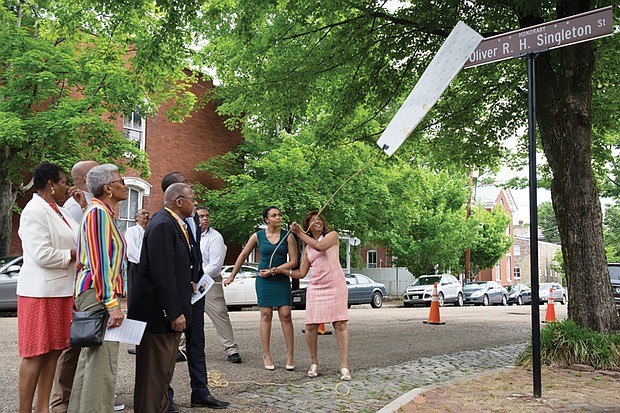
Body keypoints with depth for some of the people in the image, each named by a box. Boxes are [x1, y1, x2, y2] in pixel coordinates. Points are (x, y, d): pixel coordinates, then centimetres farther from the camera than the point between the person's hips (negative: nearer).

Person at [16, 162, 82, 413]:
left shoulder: (58, 211, 16)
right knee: (35, 354, -3)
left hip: (60, 290, 9)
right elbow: (41, 255, -21)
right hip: (41, 291, -9)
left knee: (53, 351, 10)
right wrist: (72, 255, -9)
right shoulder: (34, 211, -12)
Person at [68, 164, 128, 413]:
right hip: (100, 293, -11)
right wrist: (112, 304, -23)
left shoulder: (102, 212, 19)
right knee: (103, 364, -11)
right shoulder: (99, 212, -11)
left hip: (96, 292, 11)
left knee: (89, 360, 15)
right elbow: (99, 262, -19)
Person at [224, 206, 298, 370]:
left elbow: (293, 261, -3)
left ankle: (290, 355, 0)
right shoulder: (257, 236, 2)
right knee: (266, 315, 1)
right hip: (263, 281, 0)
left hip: (282, 280, 0)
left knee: (285, 315, -6)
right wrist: (232, 276, 15)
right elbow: (243, 255, 11)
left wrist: (274, 270, -10)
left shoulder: (288, 236, 0)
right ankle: (266, 355, 8)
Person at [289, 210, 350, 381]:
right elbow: (301, 273, 15)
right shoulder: (307, 248, 19)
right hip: (316, 288, 4)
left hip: (336, 285, -4)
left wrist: (300, 233, -10)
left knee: (340, 324, -8)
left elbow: (320, 246, -16)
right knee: (311, 326, -4)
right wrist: (280, 270, 11)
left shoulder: (332, 235, 7)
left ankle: (344, 366, -6)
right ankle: (314, 363, 14)